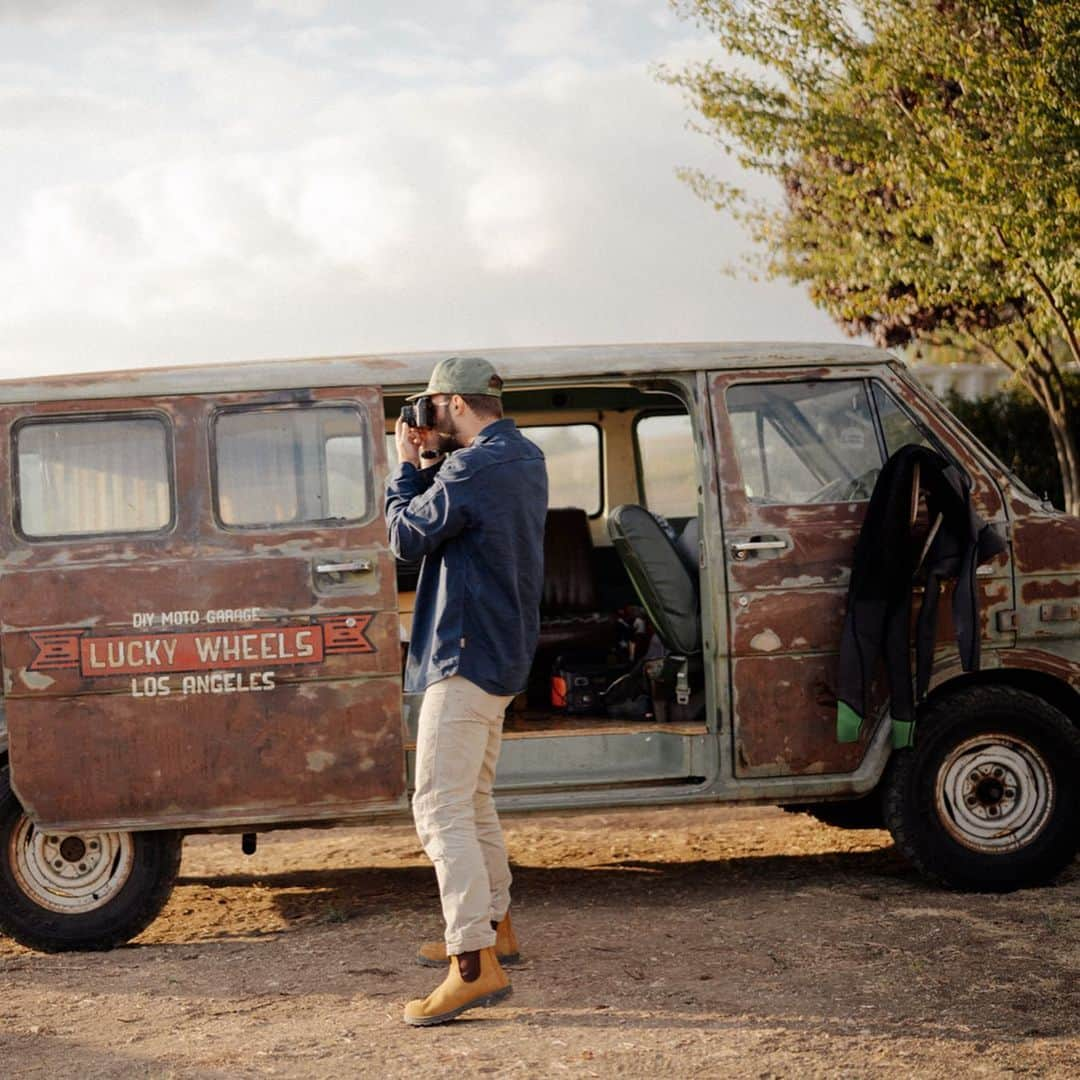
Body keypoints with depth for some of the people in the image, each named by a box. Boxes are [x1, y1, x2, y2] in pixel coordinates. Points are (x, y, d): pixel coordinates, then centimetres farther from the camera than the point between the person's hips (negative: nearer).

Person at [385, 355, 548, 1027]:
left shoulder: (475, 467, -18)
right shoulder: (525, 459, 14)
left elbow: (407, 537, -11)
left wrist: (408, 466, 1)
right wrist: (431, 464, 8)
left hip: (466, 655, -11)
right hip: (504, 652, 11)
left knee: (440, 810, -13)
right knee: (472, 801, 23)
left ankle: (476, 967, -17)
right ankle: (493, 926, 34)